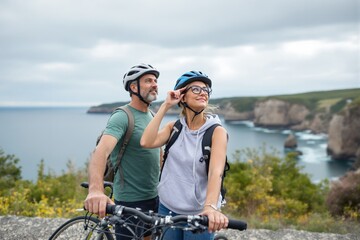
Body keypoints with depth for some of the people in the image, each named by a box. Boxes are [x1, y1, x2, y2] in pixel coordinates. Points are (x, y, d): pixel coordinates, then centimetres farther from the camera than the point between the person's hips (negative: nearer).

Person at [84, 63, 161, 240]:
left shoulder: (151, 115, 8)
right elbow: (101, 151, -34)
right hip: (130, 201, -7)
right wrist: (95, 189, -51)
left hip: (154, 198, 7)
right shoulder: (122, 117, -18)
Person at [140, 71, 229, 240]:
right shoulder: (174, 127, 2)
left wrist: (211, 206, -42)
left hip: (198, 214, -3)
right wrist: (165, 106, -14)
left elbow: (216, 171, -25)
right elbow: (146, 142, -16)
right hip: (167, 208, 3)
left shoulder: (216, 131, -10)